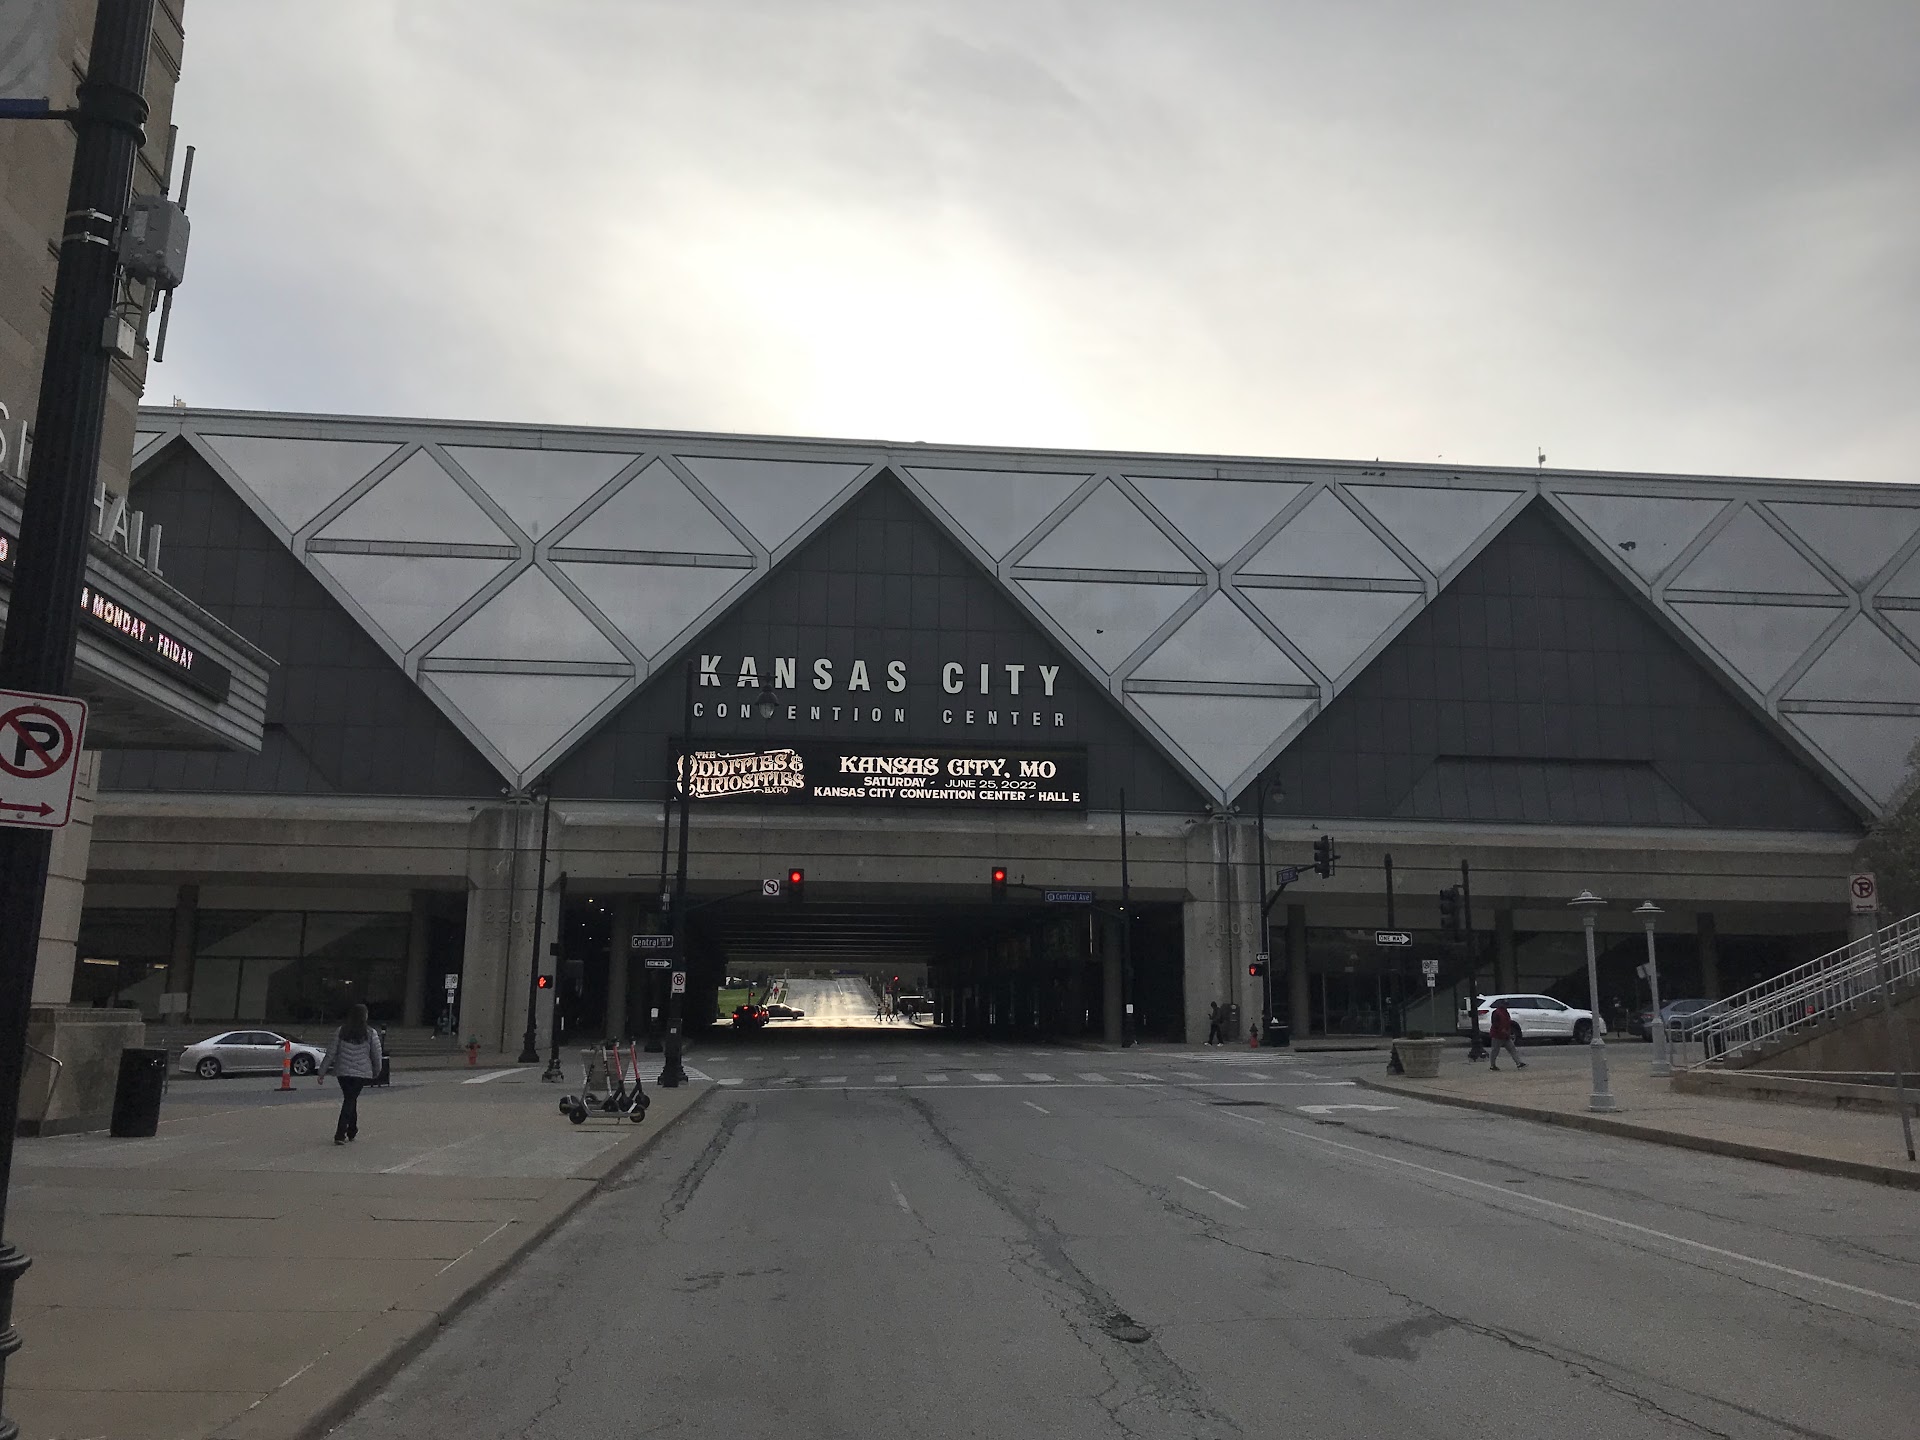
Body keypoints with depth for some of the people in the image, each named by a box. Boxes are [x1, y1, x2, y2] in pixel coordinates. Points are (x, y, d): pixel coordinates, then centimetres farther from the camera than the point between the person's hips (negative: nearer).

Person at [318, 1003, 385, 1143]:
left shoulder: (340, 1032, 0)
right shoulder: (371, 1033, -5)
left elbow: (331, 1053, -1)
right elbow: (376, 1054, 0)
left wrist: (322, 1072, 5)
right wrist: (376, 1071, 17)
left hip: (342, 1072, 3)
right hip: (362, 1073, -3)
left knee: (349, 1099, 18)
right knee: (350, 1100, 0)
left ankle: (352, 1132, 28)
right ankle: (340, 1134, -10)